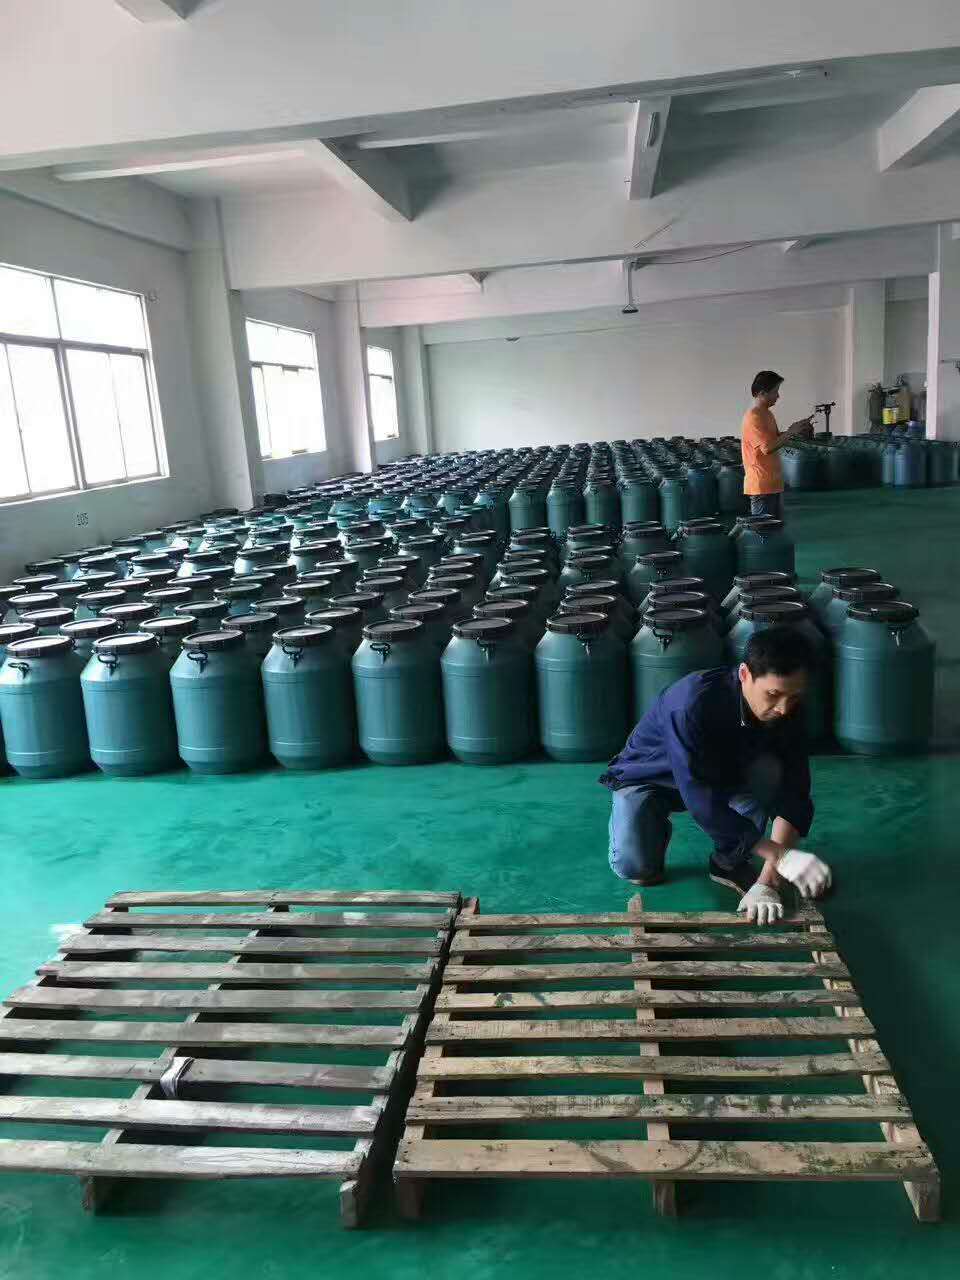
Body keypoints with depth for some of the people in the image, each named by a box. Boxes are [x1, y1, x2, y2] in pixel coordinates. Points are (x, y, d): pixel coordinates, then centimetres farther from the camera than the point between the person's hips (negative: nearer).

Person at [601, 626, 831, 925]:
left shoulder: (785, 709, -23)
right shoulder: (692, 702, -39)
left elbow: (793, 794, -25)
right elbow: (701, 799, -41)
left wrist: (767, 883, -35)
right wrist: (782, 856, -43)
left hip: (720, 774, 4)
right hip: (648, 777, -4)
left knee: (769, 771, -27)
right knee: (635, 868, -27)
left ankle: (729, 862, -5)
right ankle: (657, 830, 8)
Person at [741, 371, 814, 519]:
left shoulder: (767, 413, 13)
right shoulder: (753, 418, -17)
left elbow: (776, 439, 23)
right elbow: (767, 448, -25)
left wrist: (794, 429, 9)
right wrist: (790, 432, -15)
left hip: (774, 483, 10)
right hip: (761, 486, -10)